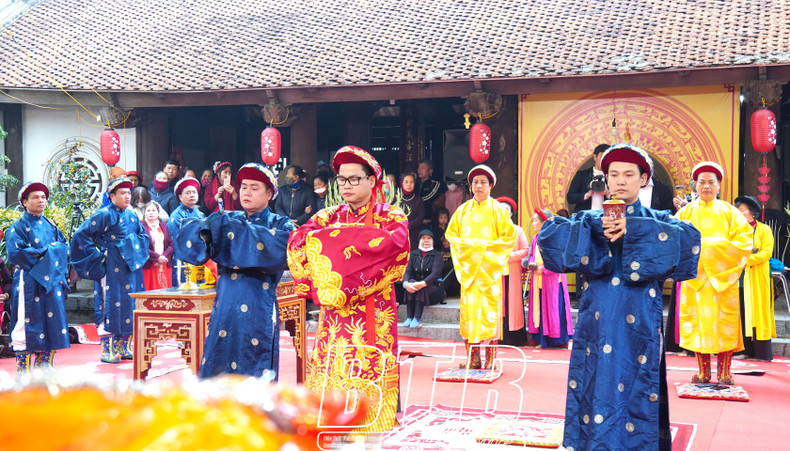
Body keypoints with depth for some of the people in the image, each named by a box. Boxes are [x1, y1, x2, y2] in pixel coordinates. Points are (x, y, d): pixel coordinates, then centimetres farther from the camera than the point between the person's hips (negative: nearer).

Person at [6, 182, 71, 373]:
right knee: (27, 323, -5)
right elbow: (15, 253, -14)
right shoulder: (18, 227, -2)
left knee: (51, 322, 5)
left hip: (51, 281, 6)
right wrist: (46, 252, -11)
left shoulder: (50, 225, 15)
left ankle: (44, 367, 14)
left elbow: (64, 246, 15)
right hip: (29, 282, -5)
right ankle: (23, 369, 3)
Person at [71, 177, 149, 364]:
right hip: (112, 268, -7)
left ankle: (123, 348, 17)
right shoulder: (104, 215, -9)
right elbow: (81, 235, -11)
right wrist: (97, 256, -11)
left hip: (131, 266, 7)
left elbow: (143, 235, 27)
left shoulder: (132, 215, 12)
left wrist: (138, 252, 11)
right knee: (111, 306, -5)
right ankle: (107, 351, 1)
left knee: (130, 306, 8)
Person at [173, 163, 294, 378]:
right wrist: (210, 224, -21)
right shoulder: (228, 219, 14)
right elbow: (187, 235, 2)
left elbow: (278, 246, -19)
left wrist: (228, 227, -21)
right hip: (225, 310, 3)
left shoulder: (279, 225, 5)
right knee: (215, 372, 4)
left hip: (258, 312, -3)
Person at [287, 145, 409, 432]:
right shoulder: (330, 216, 13)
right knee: (331, 369, 0)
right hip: (334, 310, 3)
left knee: (370, 369, -5)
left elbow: (397, 242, -20)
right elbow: (297, 240, -4)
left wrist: (340, 235, -14)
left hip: (373, 310, -3)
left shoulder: (390, 215, 4)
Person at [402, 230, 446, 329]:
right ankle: (409, 318, -39)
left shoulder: (436, 255, 2)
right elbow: (407, 271, -2)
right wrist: (406, 283, -27)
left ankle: (417, 319, -44)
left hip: (433, 292, -3)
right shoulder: (413, 254, 12)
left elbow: (435, 273, -15)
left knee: (421, 287, -33)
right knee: (411, 282, -29)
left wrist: (423, 283, -34)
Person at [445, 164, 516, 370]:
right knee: (469, 309, -2)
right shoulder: (463, 210, 12)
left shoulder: (498, 210, 3)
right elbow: (451, 234, 14)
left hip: (489, 268, -3)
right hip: (468, 267, 3)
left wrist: (486, 245, -11)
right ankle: (472, 358, 2)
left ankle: (490, 358, -3)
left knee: (489, 310, -6)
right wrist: (466, 245, -5)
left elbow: (509, 237, 0)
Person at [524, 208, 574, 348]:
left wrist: (543, 268, -16)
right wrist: (531, 264, -2)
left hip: (552, 280, -7)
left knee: (554, 309, -5)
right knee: (540, 309, 6)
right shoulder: (536, 238, 13)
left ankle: (560, 339, 2)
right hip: (538, 280, 7)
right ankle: (544, 340, 12)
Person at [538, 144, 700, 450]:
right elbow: (547, 235, -4)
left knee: (635, 397, -2)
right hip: (596, 326, 1)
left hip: (638, 329, -1)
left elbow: (688, 239, -14)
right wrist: (595, 228, -14)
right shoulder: (589, 220, 12)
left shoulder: (656, 221, 8)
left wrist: (633, 229, -18)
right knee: (595, 389, 0)